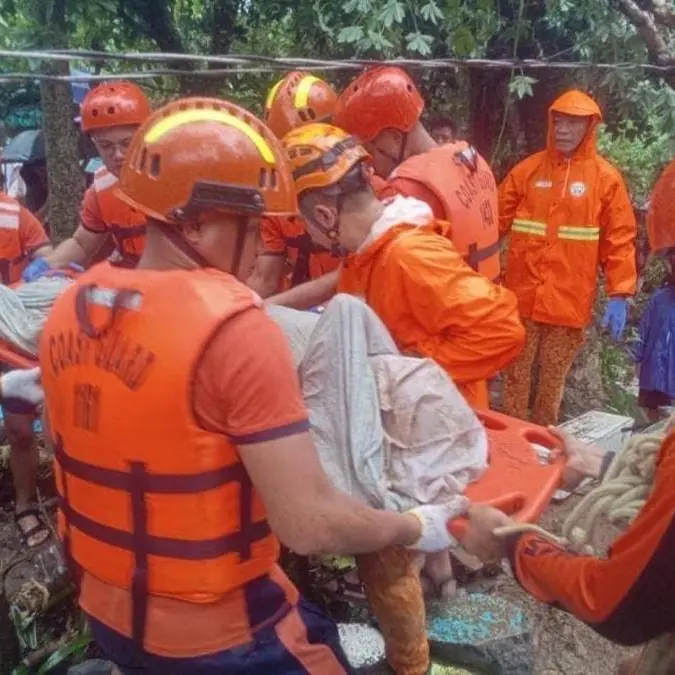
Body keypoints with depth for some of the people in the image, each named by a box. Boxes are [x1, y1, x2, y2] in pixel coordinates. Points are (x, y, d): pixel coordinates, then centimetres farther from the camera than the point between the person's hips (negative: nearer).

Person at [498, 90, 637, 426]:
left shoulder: (606, 177, 0)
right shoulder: (527, 169, 4)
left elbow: (620, 241, -1)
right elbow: (496, 221, 2)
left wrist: (619, 295, -6)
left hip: (570, 301, -1)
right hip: (523, 296, 1)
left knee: (553, 380, 10)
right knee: (516, 375, 9)